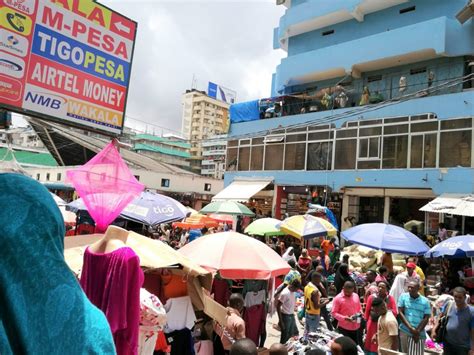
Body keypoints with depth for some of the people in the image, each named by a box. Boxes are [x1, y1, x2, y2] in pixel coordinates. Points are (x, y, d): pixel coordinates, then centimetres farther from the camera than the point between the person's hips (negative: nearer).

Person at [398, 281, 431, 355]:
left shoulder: (425, 301, 1)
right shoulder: (403, 297, 0)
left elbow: (426, 318, -1)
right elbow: (400, 313, -4)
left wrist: (418, 331, -11)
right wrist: (410, 328, -13)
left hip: (419, 334, 0)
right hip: (405, 331, 0)